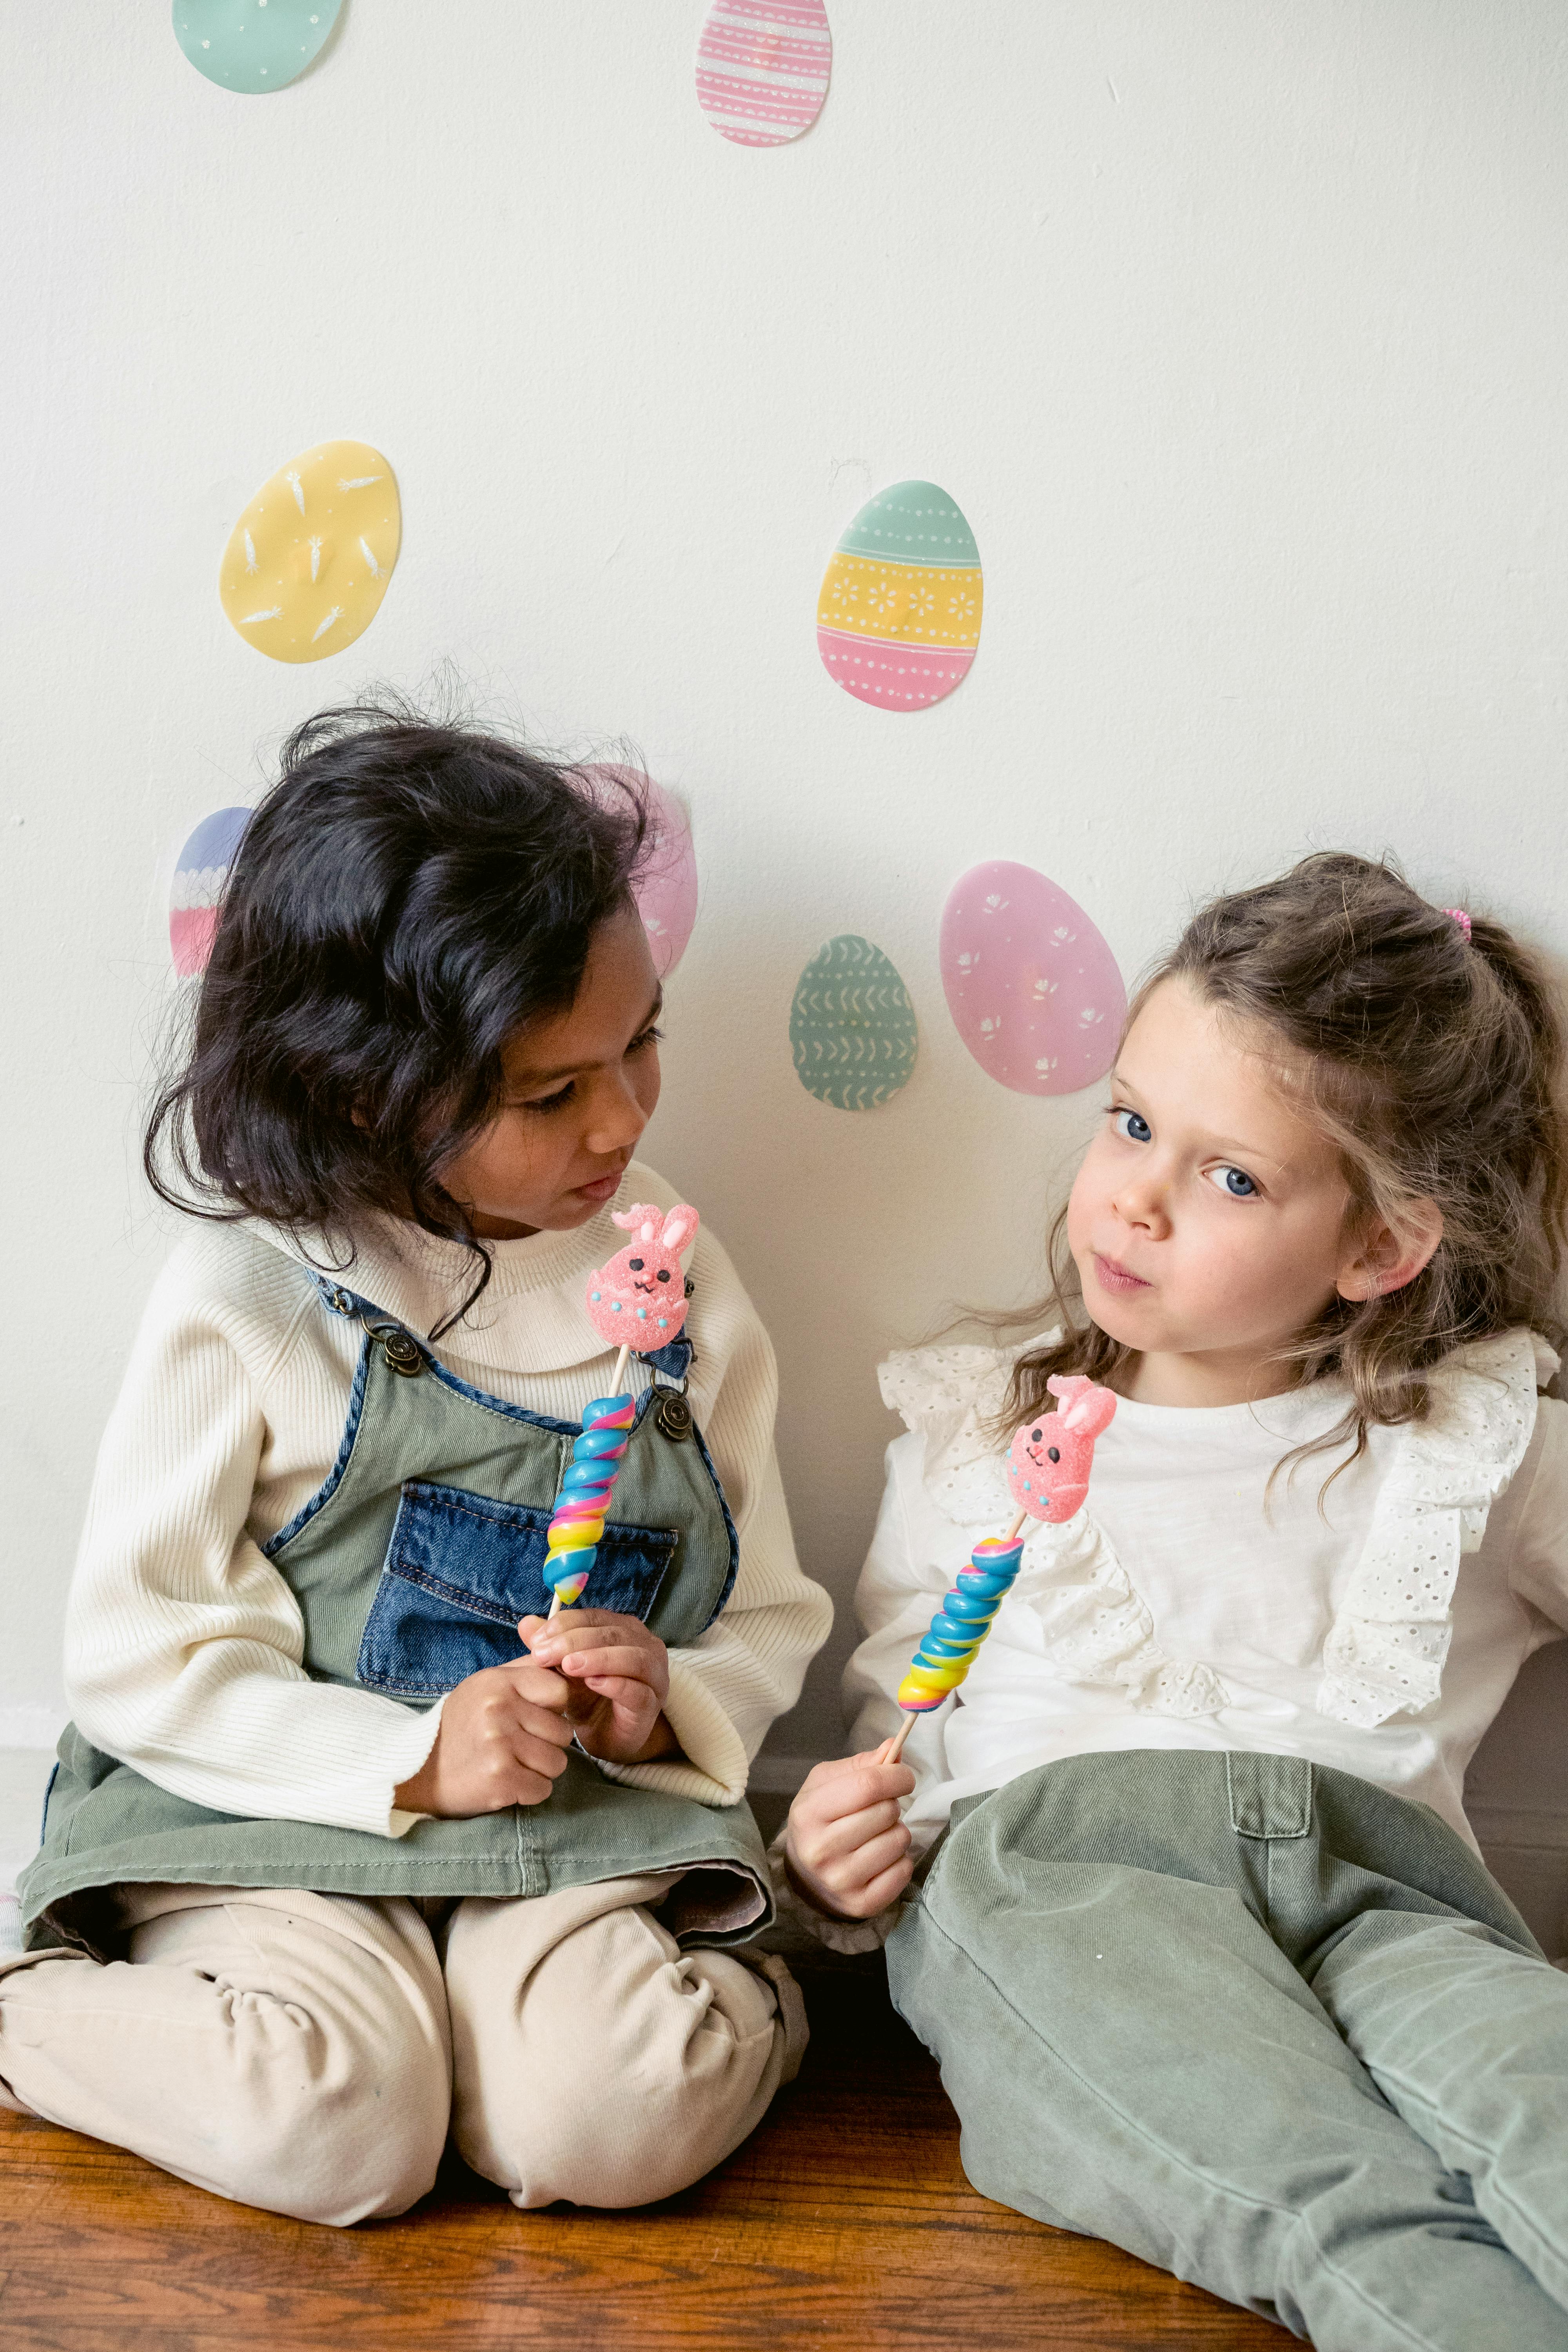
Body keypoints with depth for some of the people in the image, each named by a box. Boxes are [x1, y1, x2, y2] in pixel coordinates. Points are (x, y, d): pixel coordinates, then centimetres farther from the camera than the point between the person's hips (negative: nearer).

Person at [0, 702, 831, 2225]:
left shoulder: (678, 1287, 4)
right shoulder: (244, 1299, -8)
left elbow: (770, 1618, 11)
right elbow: (134, 1658, -7)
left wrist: (668, 1705, -12)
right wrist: (409, 1759, -16)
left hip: (587, 1827, 1)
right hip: (272, 1821, -1)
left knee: (617, 2118, -28)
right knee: (334, 2129, -27)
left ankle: (721, 1993, 6)